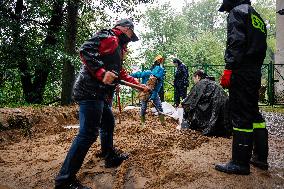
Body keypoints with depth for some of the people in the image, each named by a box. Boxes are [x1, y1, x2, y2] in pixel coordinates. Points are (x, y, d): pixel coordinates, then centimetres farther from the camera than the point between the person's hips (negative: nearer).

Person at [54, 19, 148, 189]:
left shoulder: (118, 47, 26)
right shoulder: (109, 37, -6)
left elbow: (121, 73, 31)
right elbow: (86, 50, -21)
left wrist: (139, 84, 30)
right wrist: (102, 73, -28)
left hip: (101, 94, 11)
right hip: (91, 91, -11)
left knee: (108, 123, 22)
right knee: (89, 133, -14)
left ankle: (110, 157, 41)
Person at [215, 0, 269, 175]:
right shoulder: (258, 17, 25)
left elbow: (236, 42, -17)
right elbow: (262, 47, 21)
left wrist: (229, 69, -20)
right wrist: (255, 68, 20)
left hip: (242, 71, -9)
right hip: (256, 72, 9)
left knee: (240, 116, -8)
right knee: (254, 113, 14)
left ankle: (240, 162, -4)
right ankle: (261, 157, 20)